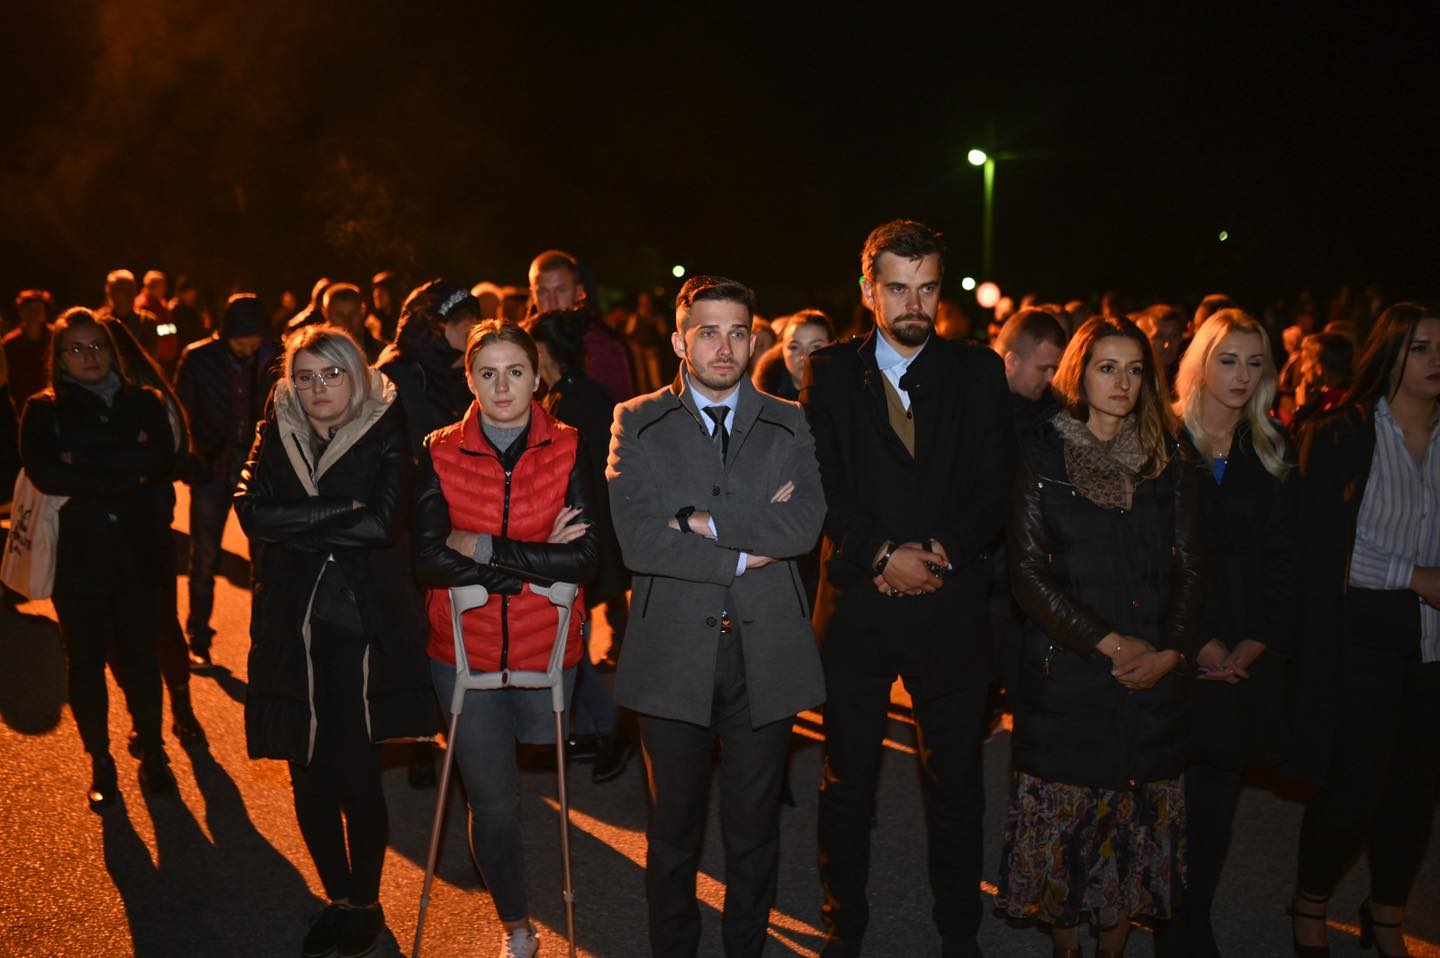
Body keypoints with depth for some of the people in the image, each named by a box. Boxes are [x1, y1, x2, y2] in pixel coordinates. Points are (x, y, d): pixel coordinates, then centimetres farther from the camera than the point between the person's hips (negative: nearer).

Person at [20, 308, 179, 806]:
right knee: (85, 662, 9)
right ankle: (101, 764, 23)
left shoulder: (144, 403, 6)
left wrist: (85, 461, -14)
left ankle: (153, 754, 23)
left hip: (139, 553, 0)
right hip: (78, 557, 0)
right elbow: (45, 475, -13)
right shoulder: (43, 411, 3)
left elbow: (163, 462, -10)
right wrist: (128, 473, -15)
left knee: (139, 657, 6)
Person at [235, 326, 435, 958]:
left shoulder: (386, 436, -2)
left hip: (363, 623, -3)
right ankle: (338, 899, 29)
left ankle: (367, 903, 21)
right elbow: (252, 512, -8)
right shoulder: (275, 437, 8)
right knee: (308, 773, 8)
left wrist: (296, 526, -10)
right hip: (291, 626, 3)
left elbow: (384, 524, -16)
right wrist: (342, 510, -14)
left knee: (355, 772, -2)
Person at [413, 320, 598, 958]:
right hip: (465, 650, 0)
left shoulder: (567, 450, -5)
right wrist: (536, 561, -19)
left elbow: (584, 558, -13)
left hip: (545, 648, 0)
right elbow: (429, 560, -12)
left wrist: (483, 548, -18)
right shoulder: (440, 452, -3)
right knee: (493, 798, 5)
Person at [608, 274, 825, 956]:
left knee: (755, 826, 15)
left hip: (766, 653, 2)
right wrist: (746, 552, -13)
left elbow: (805, 524, -11)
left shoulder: (786, 425, 6)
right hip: (674, 654, -1)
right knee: (674, 828, 14)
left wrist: (701, 521, -16)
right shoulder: (637, 424, 0)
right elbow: (638, 541, -13)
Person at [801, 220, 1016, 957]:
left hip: (950, 603, 1)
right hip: (856, 607, 0)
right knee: (847, 780, 9)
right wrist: (883, 554, -15)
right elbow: (822, 484, -4)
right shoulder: (831, 371, 3)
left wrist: (939, 552, -13)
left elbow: (994, 488, 0)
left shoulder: (978, 372, 5)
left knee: (954, 780, 10)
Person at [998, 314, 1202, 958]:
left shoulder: (1168, 464, 8)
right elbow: (1028, 571, -6)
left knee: (1138, 816, 6)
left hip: (1151, 673, 3)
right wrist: (1108, 642, -11)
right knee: (1062, 814, 4)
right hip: (1066, 672, -2)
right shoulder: (1043, 457, 0)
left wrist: (1171, 650, -7)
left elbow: (1187, 567, 8)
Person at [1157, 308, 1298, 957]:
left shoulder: (1273, 454, 9)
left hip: (1246, 658, 3)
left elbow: (1284, 560, 6)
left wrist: (1252, 646, -5)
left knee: (1218, 794, 6)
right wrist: (1198, 643, -11)